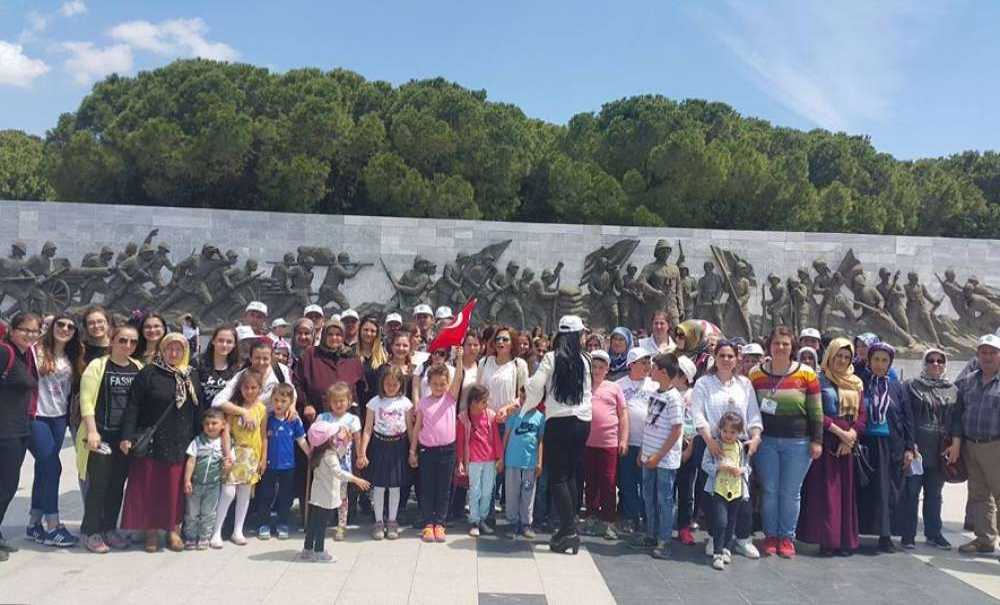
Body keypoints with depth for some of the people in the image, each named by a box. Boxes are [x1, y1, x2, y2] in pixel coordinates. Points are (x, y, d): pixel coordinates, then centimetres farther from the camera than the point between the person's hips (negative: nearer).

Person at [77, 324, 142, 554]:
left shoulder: (139, 368, 8)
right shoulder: (98, 365, -5)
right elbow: (87, 401, -9)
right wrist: (92, 431, -17)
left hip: (127, 436, 4)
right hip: (101, 434, -4)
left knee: (118, 484, 11)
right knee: (98, 483, 0)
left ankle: (110, 528, 23)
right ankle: (91, 532, 12)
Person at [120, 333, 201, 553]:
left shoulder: (193, 375, 8)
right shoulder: (148, 373, -4)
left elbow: (198, 409, 12)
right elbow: (133, 406, -7)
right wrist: (127, 436, -15)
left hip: (181, 444, 3)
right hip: (152, 442, -3)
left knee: (176, 487, 7)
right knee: (150, 486, 4)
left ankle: (173, 529, 20)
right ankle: (151, 531, 18)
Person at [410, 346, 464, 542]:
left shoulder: (451, 397, 1)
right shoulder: (423, 402, 2)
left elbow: (459, 378, -14)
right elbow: (417, 427, 5)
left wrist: (459, 358, -27)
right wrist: (412, 450, 4)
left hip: (447, 449, 0)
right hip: (427, 449, 0)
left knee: (443, 489, 7)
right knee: (427, 488, 6)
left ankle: (439, 524, 15)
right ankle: (428, 524, 14)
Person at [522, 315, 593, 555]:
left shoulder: (552, 358, -5)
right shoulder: (584, 360, 5)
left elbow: (534, 387, -7)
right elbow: (587, 390, 12)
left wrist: (525, 408, 8)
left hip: (559, 421, -4)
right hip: (583, 421, 4)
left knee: (557, 477, 1)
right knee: (570, 474, 15)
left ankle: (568, 529, -4)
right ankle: (570, 526, 18)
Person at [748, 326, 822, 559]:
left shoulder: (806, 374, -3)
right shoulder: (756, 374, 1)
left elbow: (815, 411, 1)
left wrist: (817, 440, -2)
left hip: (798, 443, -1)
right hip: (766, 441, 1)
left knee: (791, 493, 5)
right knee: (769, 490, 6)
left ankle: (787, 537, 18)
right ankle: (770, 536, 18)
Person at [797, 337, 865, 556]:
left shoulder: (856, 384, 15)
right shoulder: (819, 381, 0)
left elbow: (862, 415, 8)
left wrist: (851, 434, -8)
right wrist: (838, 431, -14)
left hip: (848, 444, 4)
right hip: (825, 442, -4)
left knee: (846, 491, 6)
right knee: (825, 490, -4)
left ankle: (845, 540, 12)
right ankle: (827, 539, 1)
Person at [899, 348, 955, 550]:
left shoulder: (952, 390, 11)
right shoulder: (911, 386, 0)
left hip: (940, 451, 4)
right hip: (916, 448, -3)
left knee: (934, 494, 13)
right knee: (911, 492, 1)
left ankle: (933, 533, 24)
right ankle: (908, 535, 9)